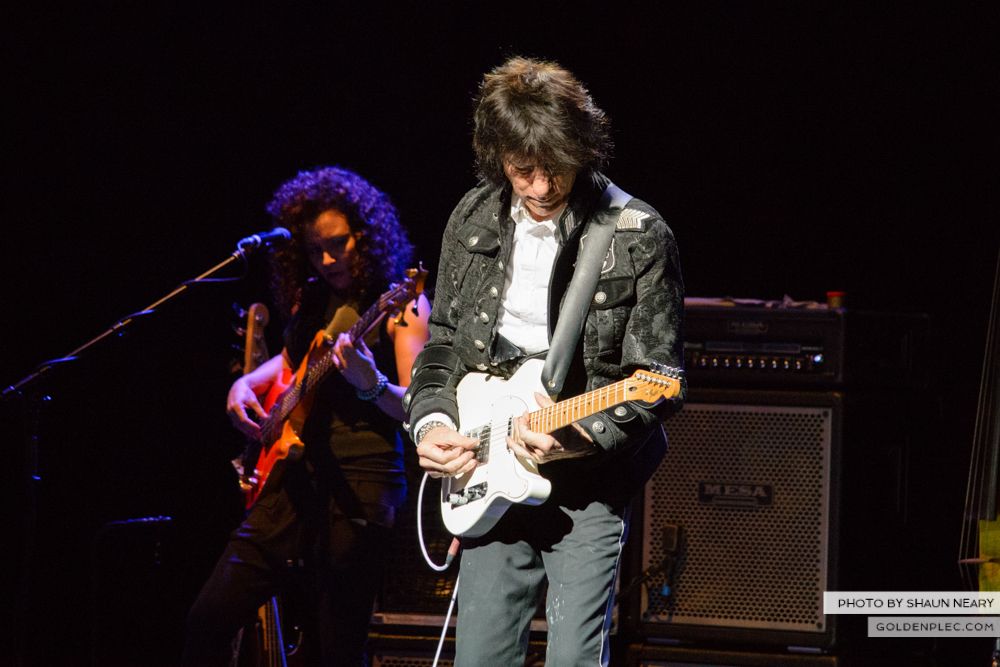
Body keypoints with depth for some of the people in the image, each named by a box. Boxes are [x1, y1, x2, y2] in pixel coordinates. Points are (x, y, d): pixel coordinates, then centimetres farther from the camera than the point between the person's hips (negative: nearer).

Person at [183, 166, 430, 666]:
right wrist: (247, 384, 13)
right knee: (209, 619, 1)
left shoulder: (401, 306, -5)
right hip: (293, 479, 6)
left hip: (359, 488, -6)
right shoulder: (309, 300, 13)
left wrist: (371, 385, -33)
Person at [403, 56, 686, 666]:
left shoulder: (637, 237, -10)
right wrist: (432, 421, -2)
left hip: (588, 488, -4)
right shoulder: (474, 221, 5)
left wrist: (581, 436, -24)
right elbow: (443, 340, 16)